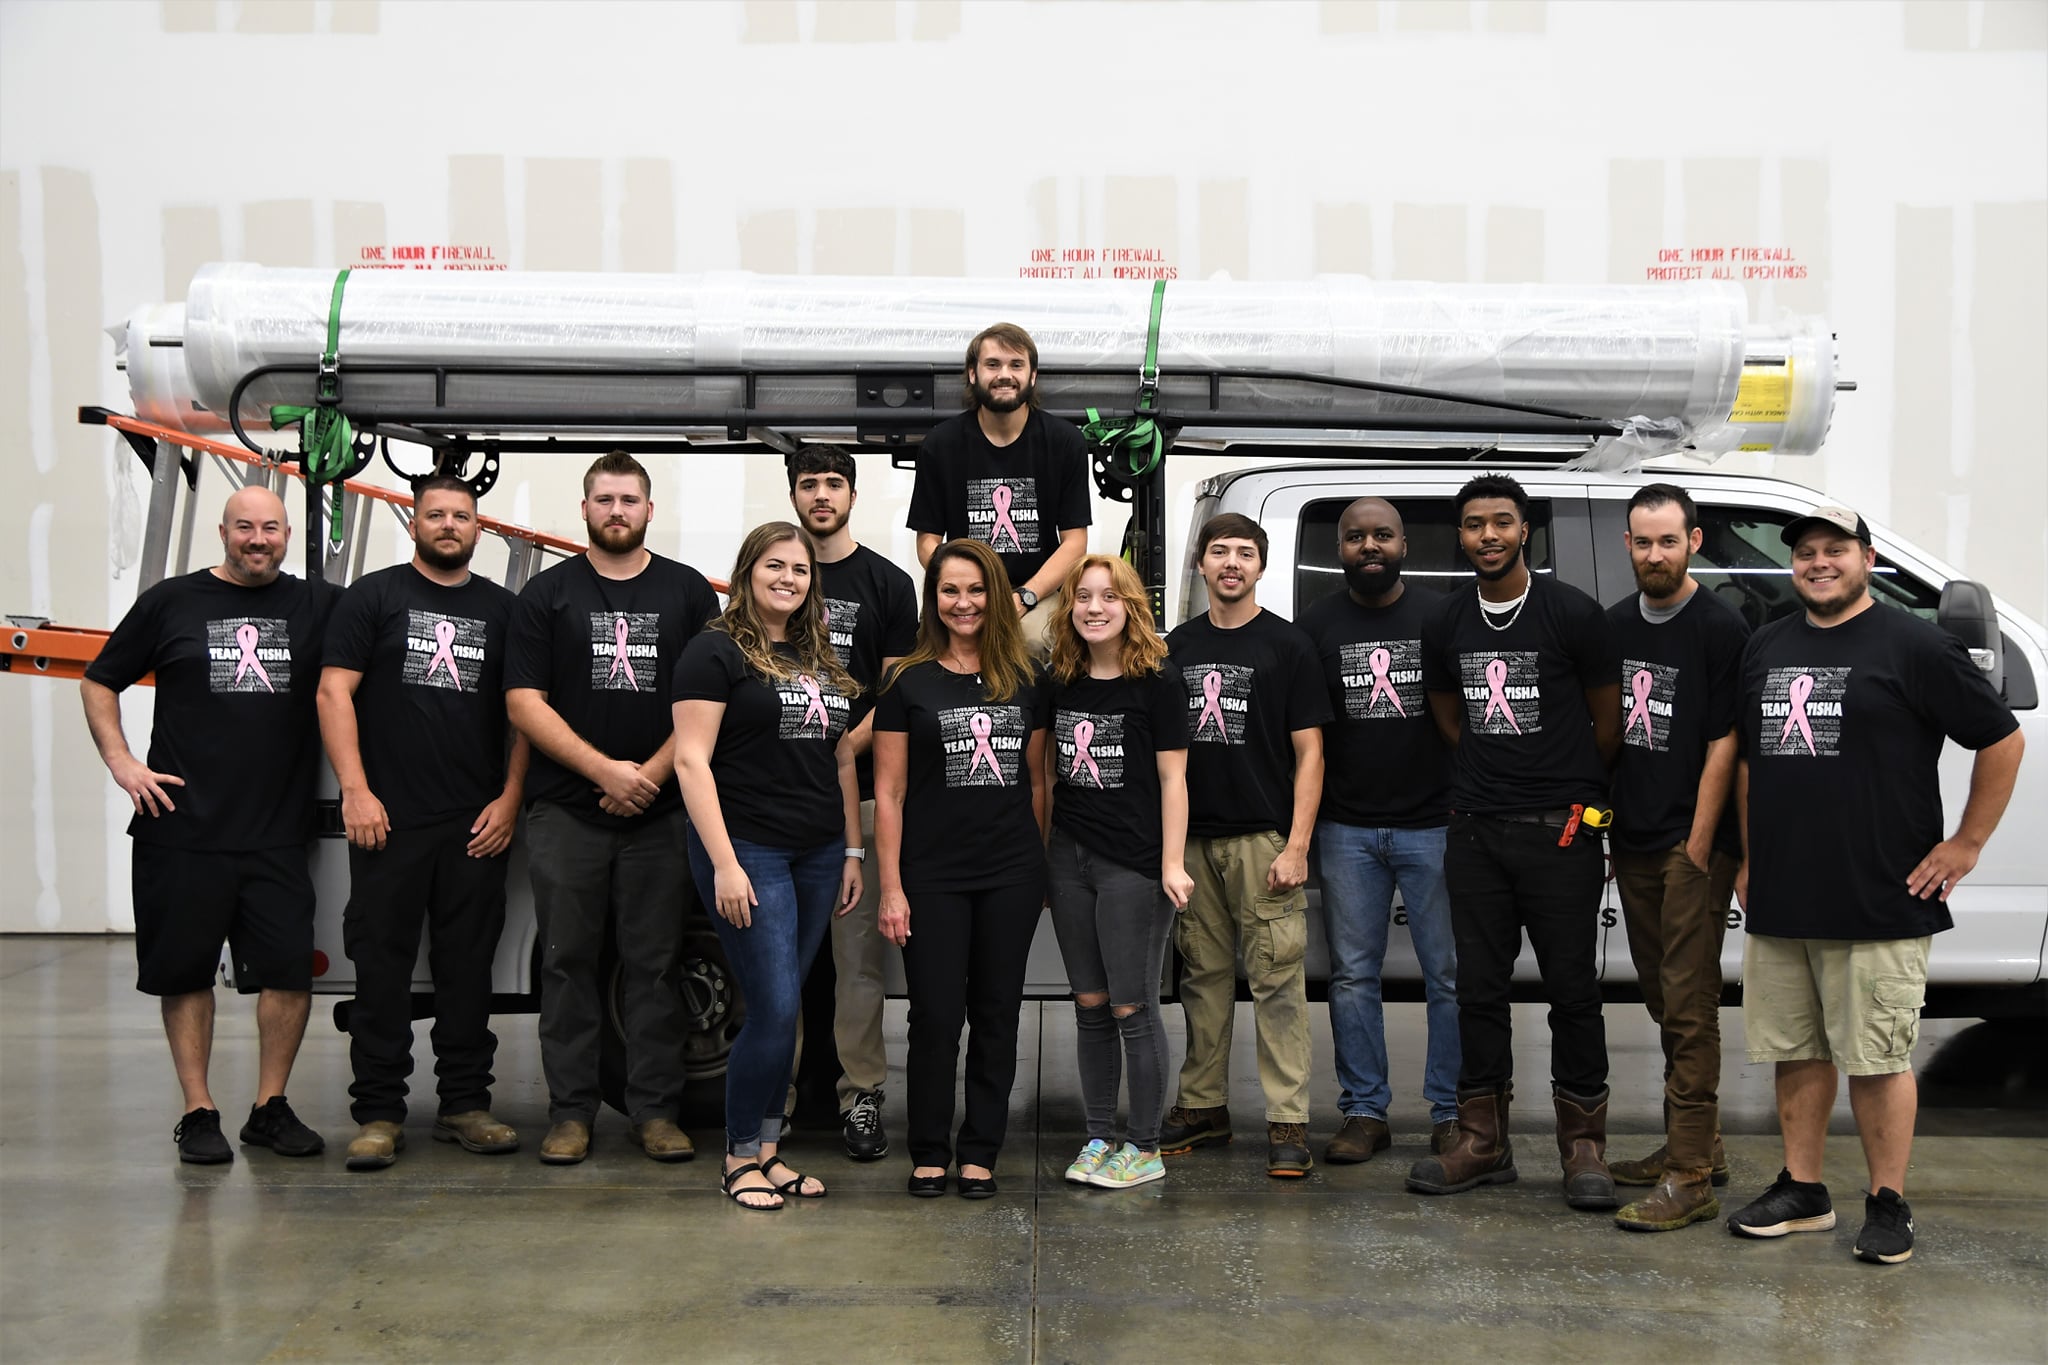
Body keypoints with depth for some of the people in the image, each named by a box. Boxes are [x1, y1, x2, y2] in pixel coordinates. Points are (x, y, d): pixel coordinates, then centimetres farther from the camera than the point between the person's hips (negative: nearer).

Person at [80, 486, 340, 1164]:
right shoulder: (170, 602, 5)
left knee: (290, 970, -2)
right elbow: (98, 683, 12)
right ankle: (198, 1113, 17)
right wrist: (121, 763, -1)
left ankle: (271, 1108, 14)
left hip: (277, 833, 1)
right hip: (181, 831, -1)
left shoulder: (318, 606, 6)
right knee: (186, 972, 5)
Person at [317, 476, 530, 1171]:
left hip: (478, 825, 2)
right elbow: (335, 692, -1)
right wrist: (355, 790, -10)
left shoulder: (502, 609, 12)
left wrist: (509, 799, 1)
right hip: (389, 819, -2)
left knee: (468, 965, 7)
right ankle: (379, 1114, 7)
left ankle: (465, 1102, 16)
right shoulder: (374, 595, 5)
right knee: (382, 964, 0)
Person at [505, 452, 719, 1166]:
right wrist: (604, 769, -10)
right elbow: (524, 701, -1)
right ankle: (570, 1112, 12)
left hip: (661, 811, 0)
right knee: (569, 962, 3)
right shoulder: (548, 592, 7)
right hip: (566, 812, 0)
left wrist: (651, 772, -8)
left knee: (655, 964, 3)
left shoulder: (689, 591, 9)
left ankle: (655, 1110, 11)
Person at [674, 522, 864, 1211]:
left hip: (817, 856, 6)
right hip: (747, 849, -6)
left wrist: (853, 851, 14)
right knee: (775, 1011, -8)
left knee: (780, 1011, 9)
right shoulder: (717, 651, -6)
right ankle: (741, 1156, 8)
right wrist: (724, 864, -17)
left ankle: (767, 1148, 18)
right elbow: (691, 759, -11)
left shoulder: (822, 660, 15)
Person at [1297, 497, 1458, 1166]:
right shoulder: (1316, 624, 6)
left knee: (1450, 972, 1)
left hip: (1432, 825, -1)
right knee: (1353, 974, 6)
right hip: (1347, 829, 1)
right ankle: (1364, 1112, 15)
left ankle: (1452, 1111, 12)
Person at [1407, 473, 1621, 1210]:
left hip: (1560, 830, -4)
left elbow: (1607, 721, 4)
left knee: (1573, 990, 1)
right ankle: (1483, 1142, 18)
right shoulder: (1445, 625, 8)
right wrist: (1485, 781, 14)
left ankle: (1583, 1148, 12)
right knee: (1478, 987, 8)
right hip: (1475, 831, 4)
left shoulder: (1573, 614, -5)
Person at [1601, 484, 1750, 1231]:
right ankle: (1697, 1144, 26)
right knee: (1662, 1000, 14)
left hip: (1691, 845, -7)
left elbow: (1724, 744, -11)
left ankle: (1690, 1177, -6)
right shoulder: (1615, 623, 11)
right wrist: (1601, 825, 10)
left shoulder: (1720, 628, -8)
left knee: (1688, 1005, -8)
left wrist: (1698, 848, -13)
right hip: (1632, 842, 7)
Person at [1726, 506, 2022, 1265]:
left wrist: (1966, 845, -4)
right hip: (1778, 902, 6)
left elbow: (2002, 740, -3)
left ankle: (1888, 1205, 12)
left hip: (1879, 905, -6)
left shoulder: (1914, 647, -4)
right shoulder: (1765, 649, 14)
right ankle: (1801, 1192, 23)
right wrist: (1750, 859, 18)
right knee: (1796, 1052, 12)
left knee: (1877, 1059, 0)